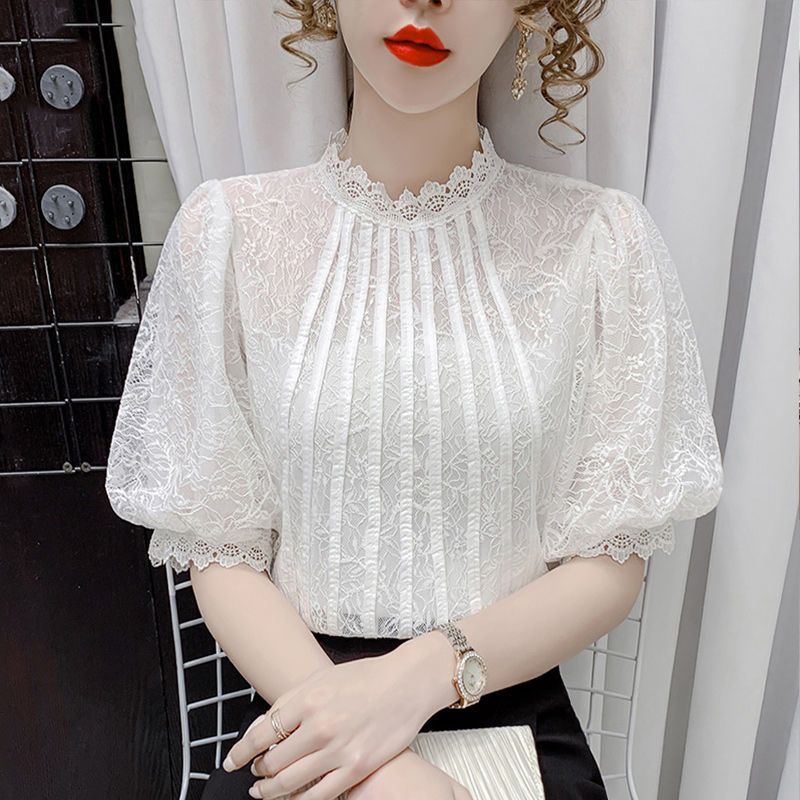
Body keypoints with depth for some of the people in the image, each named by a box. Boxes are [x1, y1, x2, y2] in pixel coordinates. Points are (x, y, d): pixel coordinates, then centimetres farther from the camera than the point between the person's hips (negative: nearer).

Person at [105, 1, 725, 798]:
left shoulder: (598, 238, -7)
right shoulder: (228, 228, -5)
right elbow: (220, 552, -5)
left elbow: (613, 562, -3)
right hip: (297, 703, 1)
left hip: (516, 708, 1)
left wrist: (421, 675, -18)